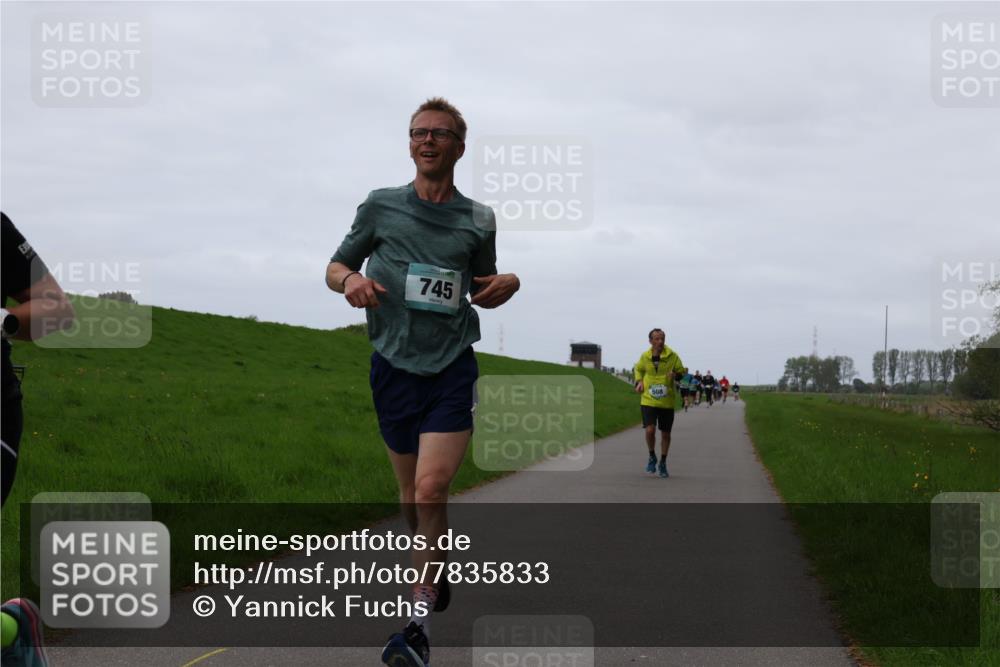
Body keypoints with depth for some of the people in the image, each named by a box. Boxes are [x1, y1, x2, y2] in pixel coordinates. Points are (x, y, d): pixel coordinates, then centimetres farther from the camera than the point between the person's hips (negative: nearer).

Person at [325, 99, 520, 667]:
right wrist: (350, 280, -12)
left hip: (452, 368, -2)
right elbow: (336, 266, 12)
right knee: (412, 494, 11)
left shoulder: (479, 220, 6)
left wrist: (507, 284, -4)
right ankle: (437, 569, 40)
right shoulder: (380, 207, 4)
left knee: (431, 489, -17)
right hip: (394, 366, 2)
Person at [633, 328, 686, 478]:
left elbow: (682, 372, 4)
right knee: (650, 430, -16)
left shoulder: (672, 356, -5)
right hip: (648, 400, 0)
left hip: (667, 402, 0)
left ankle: (663, 463, 27)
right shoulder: (645, 357, 1)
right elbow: (638, 369, 21)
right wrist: (639, 381, 3)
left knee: (665, 434, 9)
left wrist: (676, 374, -19)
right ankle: (652, 457, 11)